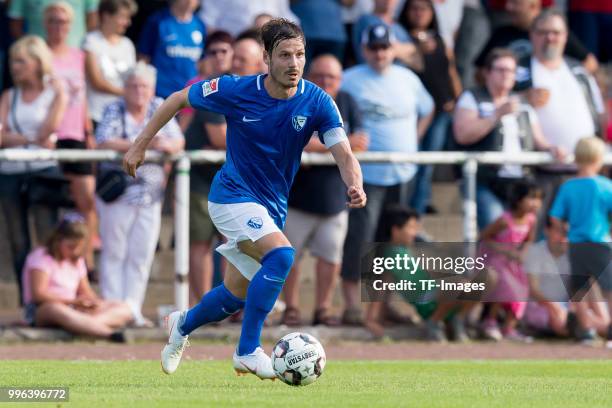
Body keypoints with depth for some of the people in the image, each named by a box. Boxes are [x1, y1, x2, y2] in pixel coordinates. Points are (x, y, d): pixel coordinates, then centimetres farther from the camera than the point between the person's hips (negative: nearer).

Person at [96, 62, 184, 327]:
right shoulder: (114, 111, -3)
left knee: (142, 256, 5)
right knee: (114, 253, 1)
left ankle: (133, 309, 11)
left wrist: (165, 145, -22)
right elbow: (104, 143, -18)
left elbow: (178, 142, 1)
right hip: (118, 193, -3)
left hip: (150, 195, 4)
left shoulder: (160, 109, 8)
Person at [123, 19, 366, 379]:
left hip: (273, 207, 5)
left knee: (237, 296, 14)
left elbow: (344, 154, -20)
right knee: (281, 255, -30)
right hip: (233, 196, -5)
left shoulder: (317, 102, -13)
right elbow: (178, 99, -2)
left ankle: (184, 324, 47)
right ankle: (248, 351, -22)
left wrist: (355, 186, -41)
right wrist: (140, 145, -1)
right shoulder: (236, 91, -17)